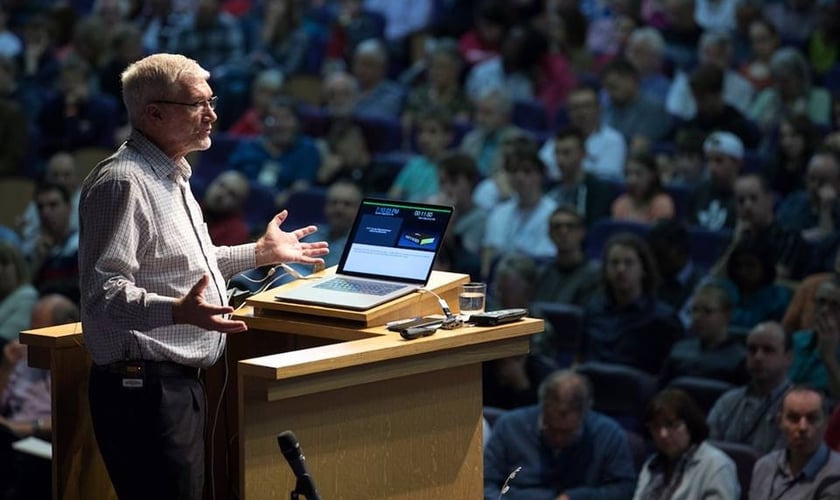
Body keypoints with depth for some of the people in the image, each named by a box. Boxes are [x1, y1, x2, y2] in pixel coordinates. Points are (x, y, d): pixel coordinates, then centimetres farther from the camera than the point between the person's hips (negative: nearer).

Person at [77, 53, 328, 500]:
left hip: (179, 380, 11)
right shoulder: (121, 182, -16)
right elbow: (103, 290, -24)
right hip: (143, 384, -11)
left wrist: (261, 252, 34)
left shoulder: (171, 177, 18)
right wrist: (177, 311, -38)